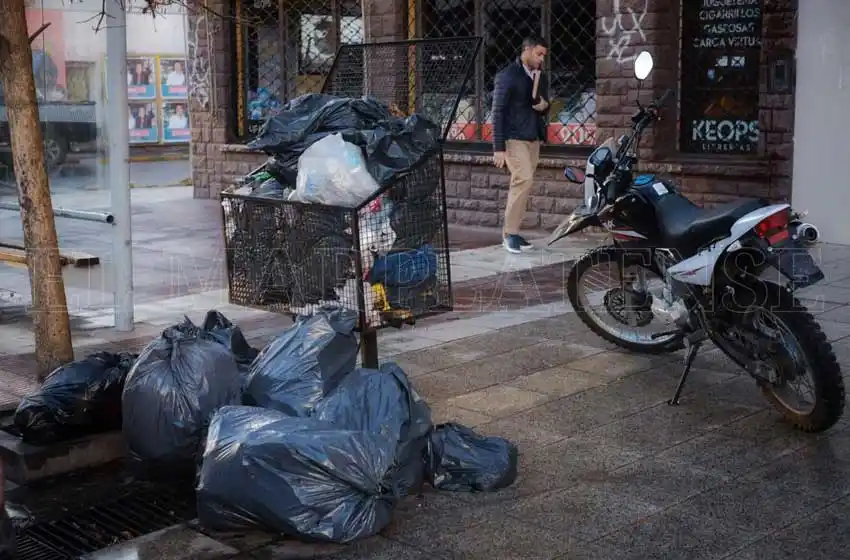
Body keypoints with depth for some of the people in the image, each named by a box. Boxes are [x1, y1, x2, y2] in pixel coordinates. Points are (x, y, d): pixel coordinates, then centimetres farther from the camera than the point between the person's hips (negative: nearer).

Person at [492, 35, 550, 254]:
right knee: (524, 179, -19)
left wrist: (545, 106, -2)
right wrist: (498, 148, -16)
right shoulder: (507, 75, -7)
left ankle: (512, 231, 13)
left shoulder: (541, 77, 13)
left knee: (523, 184, 6)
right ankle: (510, 232, -14)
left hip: (533, 139, 7)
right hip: (514, 138, -7)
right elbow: (498, 112, -10)